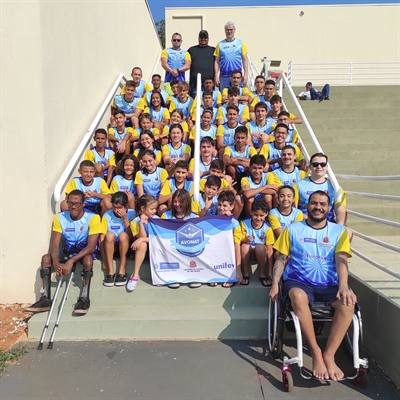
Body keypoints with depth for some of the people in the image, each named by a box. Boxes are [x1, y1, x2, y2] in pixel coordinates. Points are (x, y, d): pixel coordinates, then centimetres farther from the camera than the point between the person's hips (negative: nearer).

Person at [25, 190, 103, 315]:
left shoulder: (93, 218, -21)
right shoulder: (60, 217, -8)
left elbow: (91, 246, -26)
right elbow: (54, 244, -13)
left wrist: (71, 261, -37)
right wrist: (56, 262, -33)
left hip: (86, 250, -4)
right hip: (69, 250, 5)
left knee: (88, 260, -37)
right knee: (46, 258, -18)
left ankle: (84, 298, -24)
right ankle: (45, 299, -13)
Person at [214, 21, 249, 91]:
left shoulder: (240, 43, 9)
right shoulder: (220, 44, 9)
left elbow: (245, 60, 7)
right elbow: (216, 61, 7)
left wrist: (246, 74, -3)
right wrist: (216, 76, -1)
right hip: (223, 77, 0)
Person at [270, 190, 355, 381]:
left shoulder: (339, 231, 10)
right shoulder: (292, 229, 8)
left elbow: (341, 260, -2)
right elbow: (281, 259, 6)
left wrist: (343, 286, -21)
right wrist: (275, 284, -8)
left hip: (329, 284, 2)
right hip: (298, 281, -1)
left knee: (347, 303, -30)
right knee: (298, 297, -36)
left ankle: (329, 355, -16)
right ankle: (315, 352, -19)